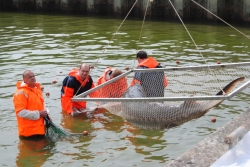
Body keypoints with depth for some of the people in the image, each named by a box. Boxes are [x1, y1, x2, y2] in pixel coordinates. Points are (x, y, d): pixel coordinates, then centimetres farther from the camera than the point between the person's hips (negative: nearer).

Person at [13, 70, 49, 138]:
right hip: (28, 132, -9)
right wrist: (38, 114, -20)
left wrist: (45, 113, 5)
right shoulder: (21, 93, -18)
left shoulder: (37, 89, 12)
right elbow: (20, 112, -24)